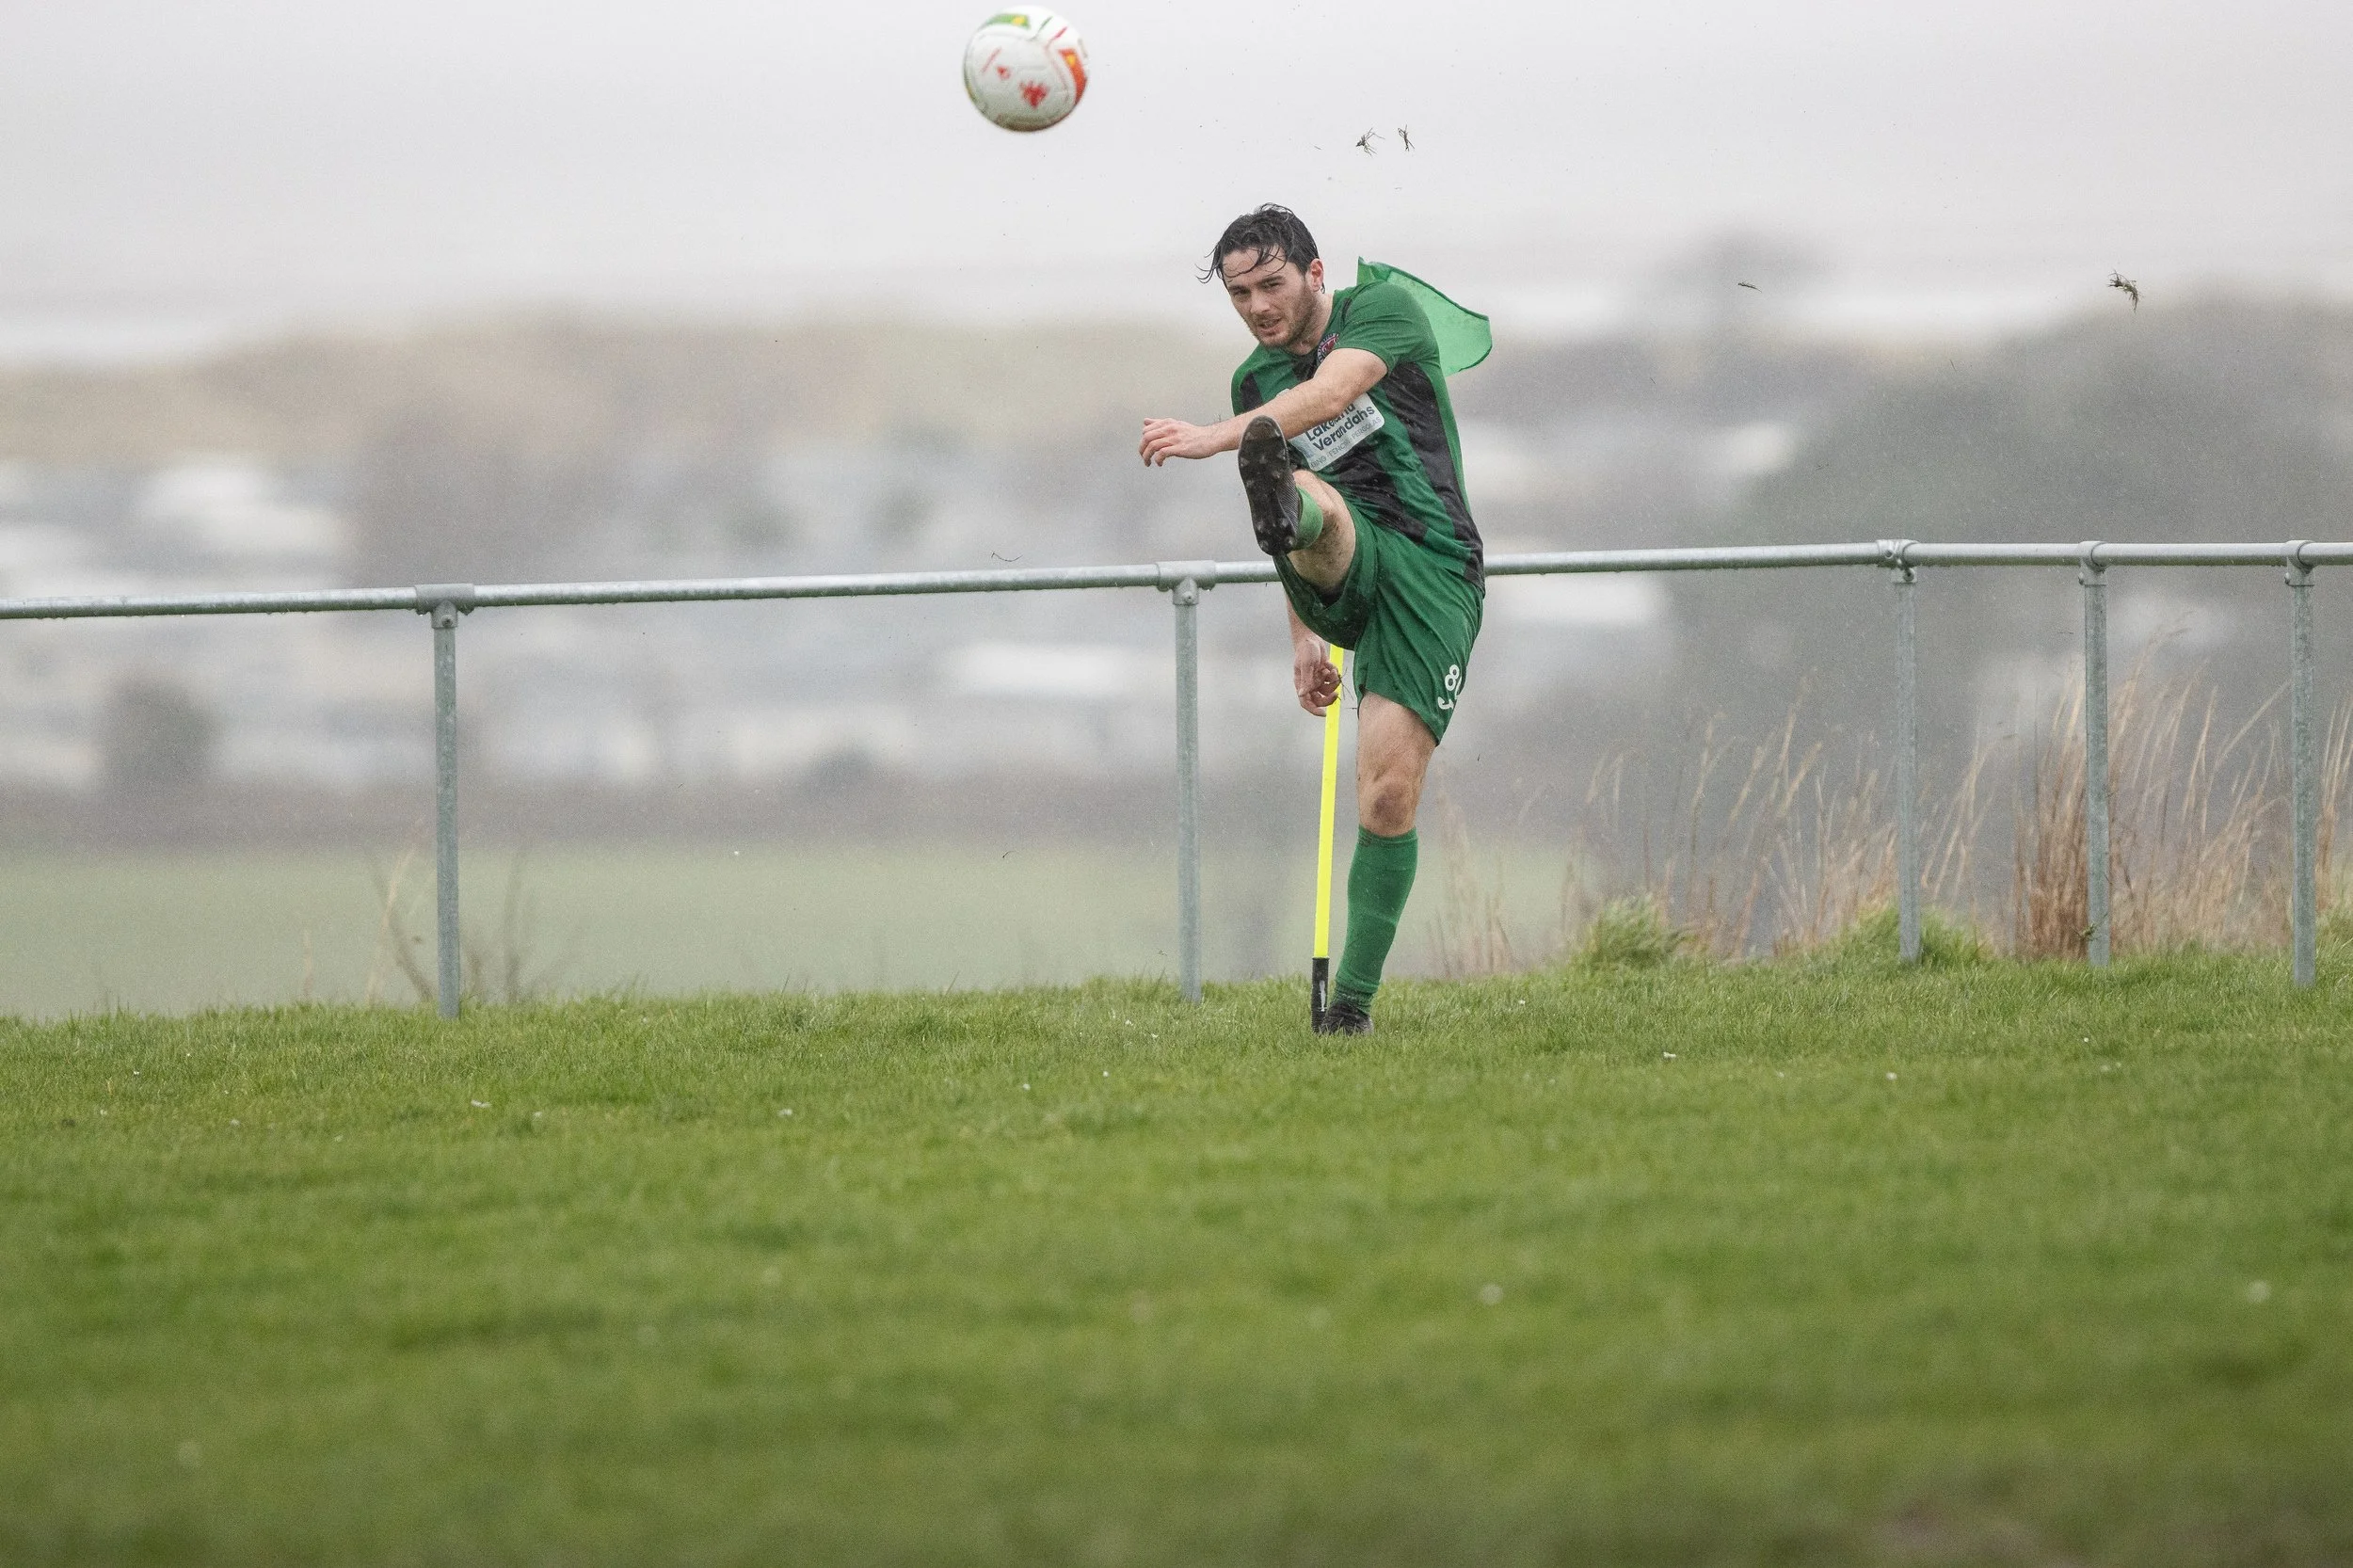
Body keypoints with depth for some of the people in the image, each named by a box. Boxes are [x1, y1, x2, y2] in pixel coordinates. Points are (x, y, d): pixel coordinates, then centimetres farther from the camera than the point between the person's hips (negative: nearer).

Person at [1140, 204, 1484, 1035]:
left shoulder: (1385, 309, -1)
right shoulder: (1255, 380, 18)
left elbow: (1329, 395, -22)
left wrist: (1214, 436, -36)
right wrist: (1305, 639, 24)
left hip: (1431, 568, -4)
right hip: (1345, 577, 4)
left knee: (1389, 796, -12)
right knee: (1306, 501, -34)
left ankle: (1354, 997, -2)